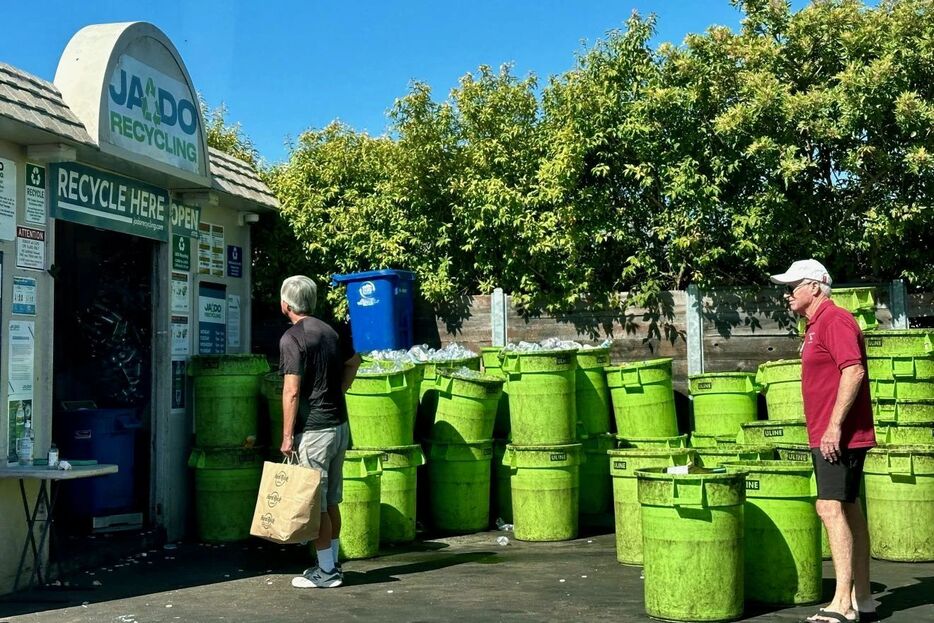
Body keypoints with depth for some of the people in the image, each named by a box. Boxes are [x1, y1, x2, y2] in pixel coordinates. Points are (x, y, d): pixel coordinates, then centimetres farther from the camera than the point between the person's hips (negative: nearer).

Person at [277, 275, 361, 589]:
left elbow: (291, 391, -18)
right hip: (339, 425, 8)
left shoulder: (292, 338, -14)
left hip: (314, 430, -8)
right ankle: (332, 563, 22)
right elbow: (353, 362, 25)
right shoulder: (329, 331, 10)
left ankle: (326, 571, 4)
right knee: (331, 500, 15)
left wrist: (287, 436, -13)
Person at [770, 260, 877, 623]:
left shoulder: (834, 320, -12)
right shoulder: (816, 325, 19)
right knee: (849, 511, 12)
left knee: (831, 508, -14)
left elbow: (853, 371, -23)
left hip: (840, 435, -11)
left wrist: (834, 426, -25)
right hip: (827, 437, 11)